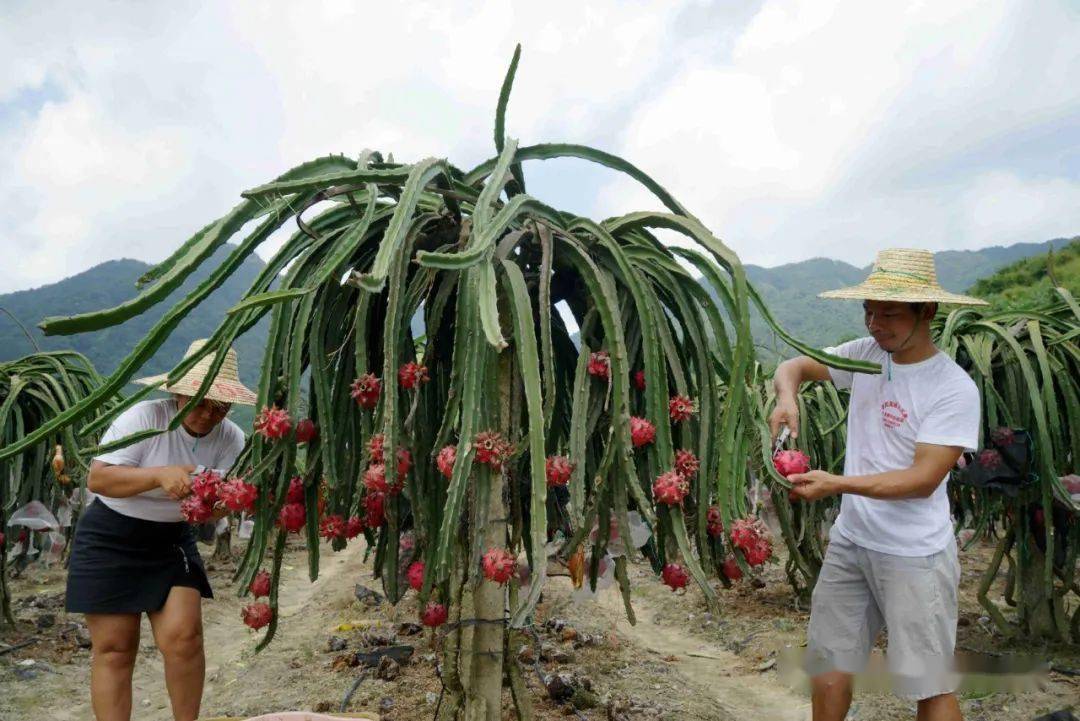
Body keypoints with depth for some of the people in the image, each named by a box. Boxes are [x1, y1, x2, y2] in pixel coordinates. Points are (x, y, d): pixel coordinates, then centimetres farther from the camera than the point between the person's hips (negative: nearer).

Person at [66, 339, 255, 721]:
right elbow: (97, 478, -25)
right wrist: (160, 476, -39)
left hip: (172, 540, 3)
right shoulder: (144, 417, -19)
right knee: (114, 648, -2)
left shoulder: (230, 438, -7)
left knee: (183, 637, -7)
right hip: (110, 539, -3)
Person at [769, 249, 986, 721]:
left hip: (913, 554, -5)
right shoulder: (864, 354, 1)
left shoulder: (955, 389, -15)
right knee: (827, 665, 12)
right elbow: (793, 367, 11)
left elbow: (923, 479, -19)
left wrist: (837, 484, -30)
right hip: (849, 540, 5)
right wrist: (787, 397, -12)